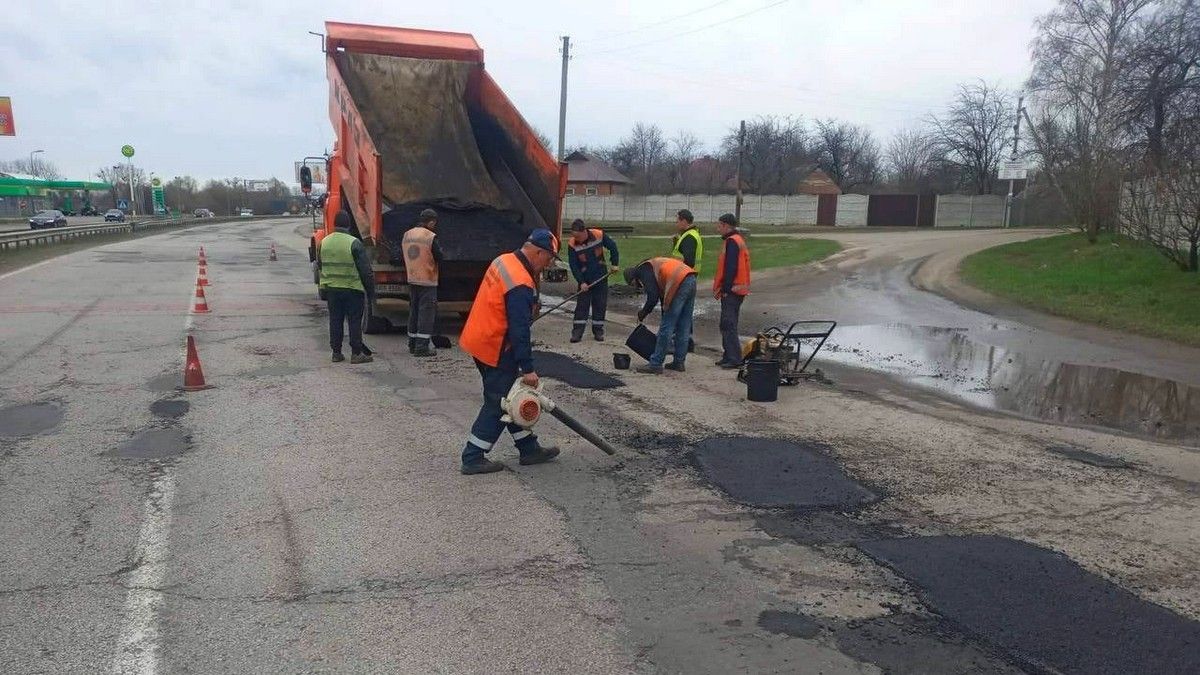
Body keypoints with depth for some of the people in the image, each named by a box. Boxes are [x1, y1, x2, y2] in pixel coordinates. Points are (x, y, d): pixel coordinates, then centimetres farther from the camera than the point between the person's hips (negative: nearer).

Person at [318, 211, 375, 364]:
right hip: (352, 289, -5)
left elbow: (319, 266, 16)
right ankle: (356, 353, 3)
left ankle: (336, 352, 15)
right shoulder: (354, 243, -12)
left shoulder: (324, 242, 5)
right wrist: (370, 289, -3)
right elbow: (365, 269, -11)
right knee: (354, 321, 2)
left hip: (331, 289, 5)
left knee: (335, 321, 11)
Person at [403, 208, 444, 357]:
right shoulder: (430, 237, -14)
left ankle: (413, 344, 21)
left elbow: (404, 258, 13)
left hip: (411, 280, 7)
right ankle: (422, 347, -4)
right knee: (426, 313, -2)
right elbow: (439, 258, -12)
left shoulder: (406, 235, 7)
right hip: (428, 281, -7)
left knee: (414, 311, 15)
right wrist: (440, 251, 8)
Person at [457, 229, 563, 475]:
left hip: (479, 339, 10)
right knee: (498, 404, 2)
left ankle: (529, 448, 26)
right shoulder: (521, 285, -26)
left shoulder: (505, 261, 4)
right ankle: (473, 458, 10)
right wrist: (528, 369, -21)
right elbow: (520, 330, -26)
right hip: (494, 348, -10)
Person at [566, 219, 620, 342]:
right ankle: (577, 332, 1)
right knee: (582, 304, -2)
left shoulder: (599, 235, -17)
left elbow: (613, 247, -1)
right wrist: (581, 282, -18)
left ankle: (598, 331, 17)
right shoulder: (572, 245, -17)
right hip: (585, 280, -1)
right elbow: (573, 266, -13)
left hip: (601, 277, 1)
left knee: (600, 304, 7)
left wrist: (614, 264, 1)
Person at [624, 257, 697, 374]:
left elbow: (653, 297, -7)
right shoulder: (653, 267, 30)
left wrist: (642, 314, 9)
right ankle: (679, 362, 24)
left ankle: (655, 365, 2)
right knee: (683, 327, 16)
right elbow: (662, 295, 34)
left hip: (680, 284, -9)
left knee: (666, 327, -3)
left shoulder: (642, 270, 3)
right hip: (691, 280, 9)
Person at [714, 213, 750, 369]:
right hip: (738, 290, 10)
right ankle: (729, 356, 19)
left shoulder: (732, 242, -13)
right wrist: (721, 287, 19)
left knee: (728, 325, -9)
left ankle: (734, 359, -9)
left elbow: (730, 268, -20)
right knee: (728, 325, 14)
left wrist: (725, 288, -19)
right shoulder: (738, 240, 19)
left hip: (731, 291, -10)